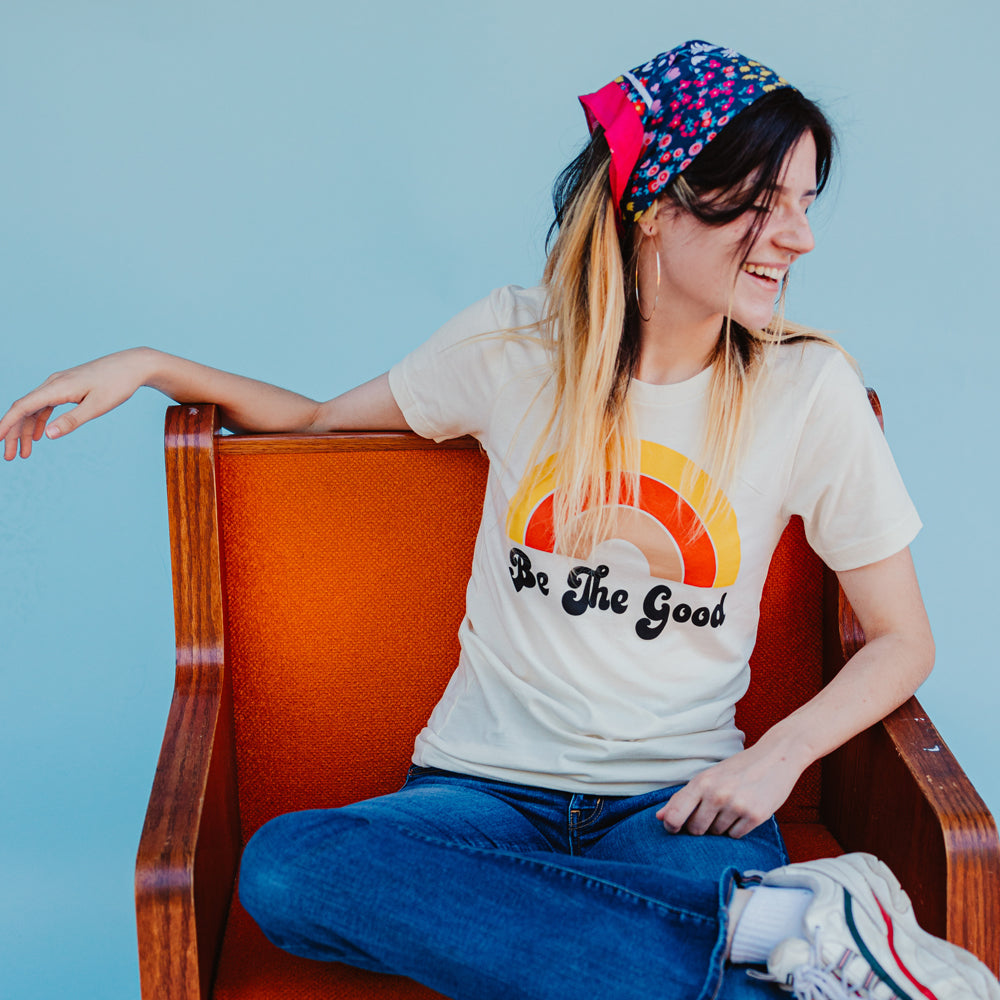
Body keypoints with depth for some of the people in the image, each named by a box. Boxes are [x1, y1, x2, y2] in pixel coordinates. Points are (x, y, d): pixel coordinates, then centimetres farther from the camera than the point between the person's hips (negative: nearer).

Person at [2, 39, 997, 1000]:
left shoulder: (808, 389, -2)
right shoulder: (515, 342, 0)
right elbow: (322, 419, 18)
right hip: (486, 785, 5)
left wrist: (783, 750, -12)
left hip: (681, 797, -4)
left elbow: (903, 641, 6)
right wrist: (150, 365, 6)